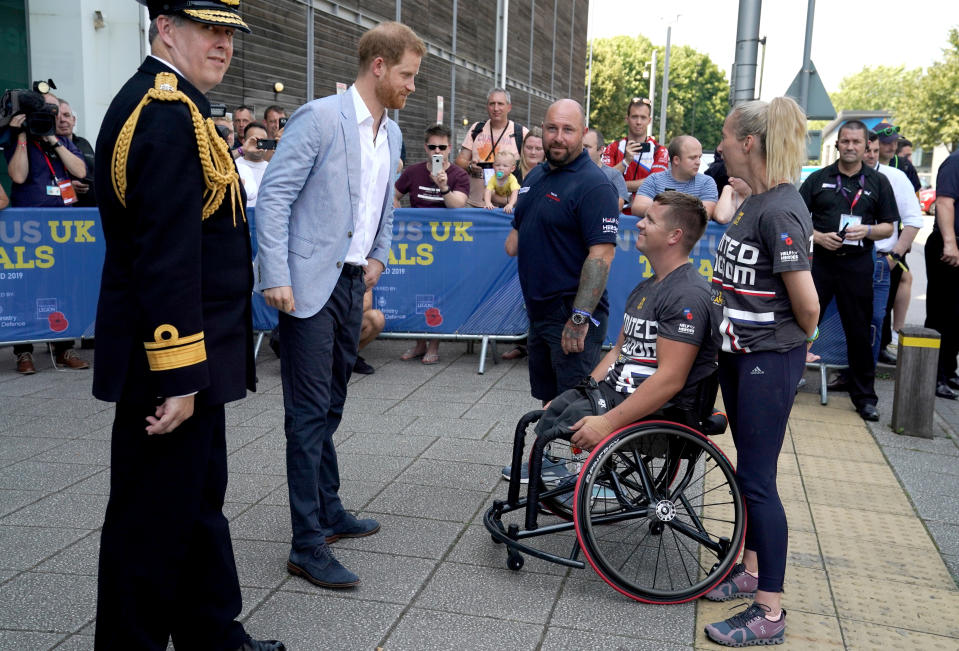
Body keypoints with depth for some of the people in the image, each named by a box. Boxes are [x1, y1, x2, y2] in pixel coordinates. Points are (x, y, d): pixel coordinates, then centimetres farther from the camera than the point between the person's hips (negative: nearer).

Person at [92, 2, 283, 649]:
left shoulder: (159, 104, 15)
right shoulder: (168, 115, -18)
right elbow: (167, 259, -24)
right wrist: (179, 376, -23)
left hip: (187, 360, 11)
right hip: (174, 361, -11)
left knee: (200, 501, 20)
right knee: (155, 521, 3)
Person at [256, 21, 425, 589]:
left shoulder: (392, 133, 12)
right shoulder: (320, 117, -12)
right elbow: (274, 196, -15)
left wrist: (379, 256, 14)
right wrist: (276, 278, -20)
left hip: (352, 283, 8)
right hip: (310, 283, -8)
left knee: (331, 406, 17)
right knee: (310, 412, -4)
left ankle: (328, 511, 31)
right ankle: (308, 545, 3)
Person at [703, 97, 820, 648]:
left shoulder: (780, 210, -21)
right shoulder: (754, 203, 9)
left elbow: (806, 302, -20)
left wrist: (800, 342, -2)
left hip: (770, 361, -9)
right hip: (740, 354, 9)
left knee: (757, 478, -4)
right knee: (749, 469, 19)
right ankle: (751, 570, 35)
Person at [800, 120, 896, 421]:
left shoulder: (878, 182, 7)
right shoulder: (818, 178, 7)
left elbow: (889, 227, 8)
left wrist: (868, 231, -13)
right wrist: (819, 236, -13)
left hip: (858, 264, 0)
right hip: (819, 260, 0)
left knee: (859, 331, 6)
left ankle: (864, 396, 16)